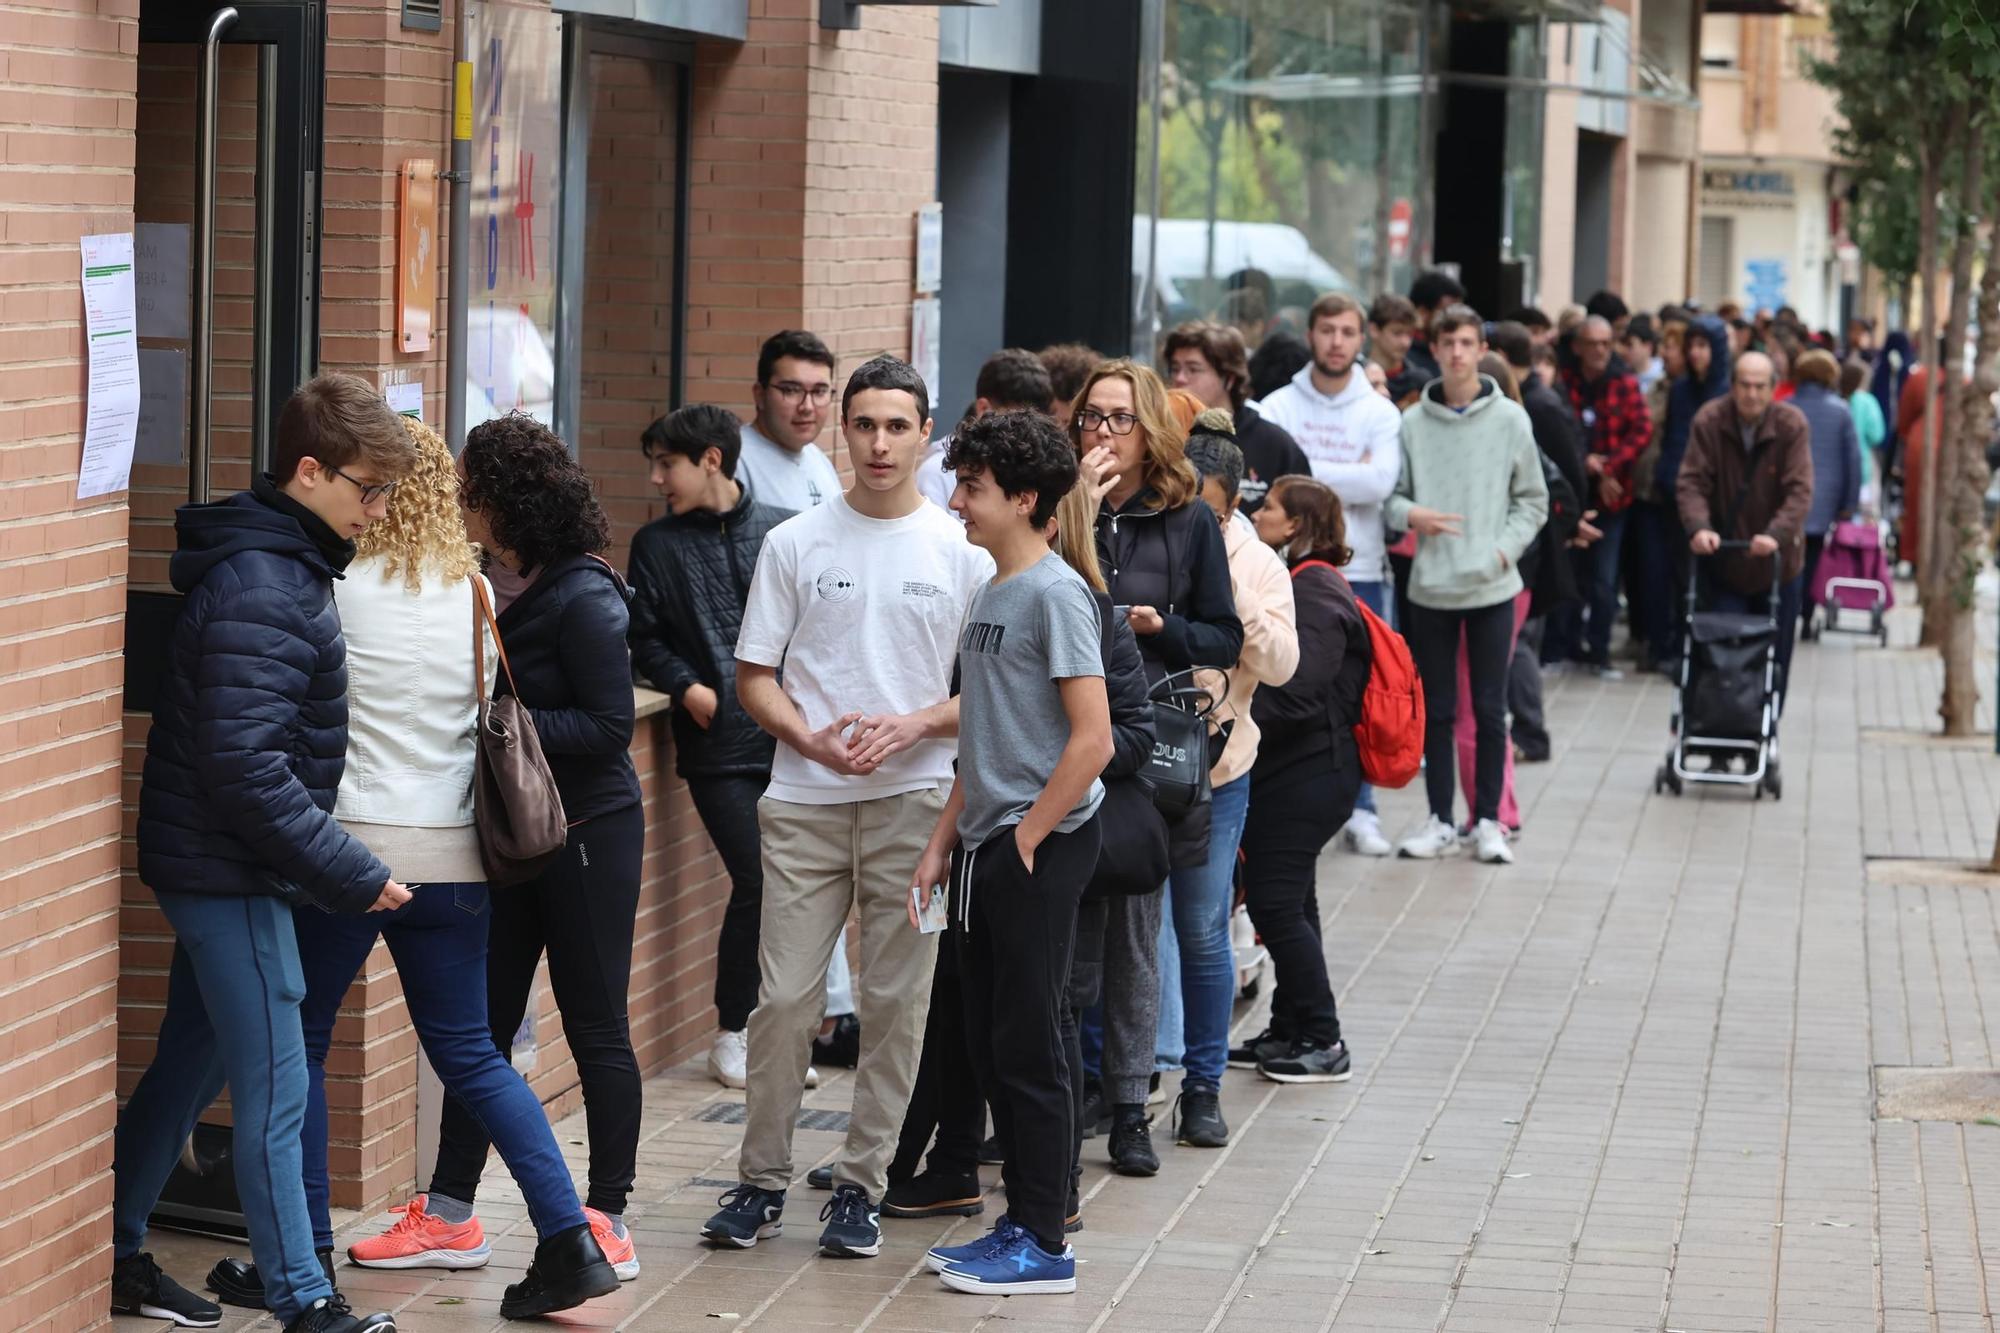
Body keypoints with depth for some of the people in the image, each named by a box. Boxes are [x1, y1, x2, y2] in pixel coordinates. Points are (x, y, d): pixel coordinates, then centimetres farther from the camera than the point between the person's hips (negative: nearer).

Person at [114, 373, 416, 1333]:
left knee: (189, 1066, 17)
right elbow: (245, 765, -27)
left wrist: (336, 862, 14)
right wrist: (351, 875, -23)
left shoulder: (288, 564, 9)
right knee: (274, 1089, -5)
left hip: (220, 865, 10)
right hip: (232, 868, -10)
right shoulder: (260, 589, -22)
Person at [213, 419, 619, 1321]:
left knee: (299, 1042, 9)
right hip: (453, 855, 5)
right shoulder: (476, 591, 4)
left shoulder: (335, 586, -11)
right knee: (469, 1052, 12)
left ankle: (304, 1260, 10)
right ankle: (570, 1240, 2)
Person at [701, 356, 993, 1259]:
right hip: (806, 801, 0)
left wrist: (914, 725, -12)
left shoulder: (961, 552, 4)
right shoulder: (795, 544, 6)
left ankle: (861, 1185, 12)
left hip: (914, 801, 0)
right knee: (783, 996, -2)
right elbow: (754, 678, 7)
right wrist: (815, 740, -11)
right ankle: (762, 1181, 10)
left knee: (895, 1001, 2)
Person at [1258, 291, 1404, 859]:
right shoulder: (1279, 407, 2)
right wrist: (1344, 477, -17)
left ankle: (1360, 810, 14)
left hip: (1358, 571, 1)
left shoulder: (1380, 412, 3)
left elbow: (1380, 482, -12)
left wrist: (1307, 473, -13)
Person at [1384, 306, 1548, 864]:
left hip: (1491, 587, -1)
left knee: (1489, 710, 3)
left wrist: (1504, 549, -8)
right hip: (1430, 586, 1)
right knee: (1436, 709, 7)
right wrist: (1411, 515, -14)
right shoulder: (1412, 422, 2)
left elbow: (1532, 500, 6)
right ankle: (1440, 821, 15)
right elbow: (1393, 495, 7)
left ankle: (1488, 821, 11)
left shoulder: (1510, 420, 0)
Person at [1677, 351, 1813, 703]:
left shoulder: (1792, 424, -12)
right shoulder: (1709, 422, -9)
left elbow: (1799, 490, -18)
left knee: (1775, 657, 9)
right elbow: (1691, 482, -12)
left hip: (1776, 562, 0)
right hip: (1725, 564, 0)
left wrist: (1776, 535, -34)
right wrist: (1698, 527, -31)